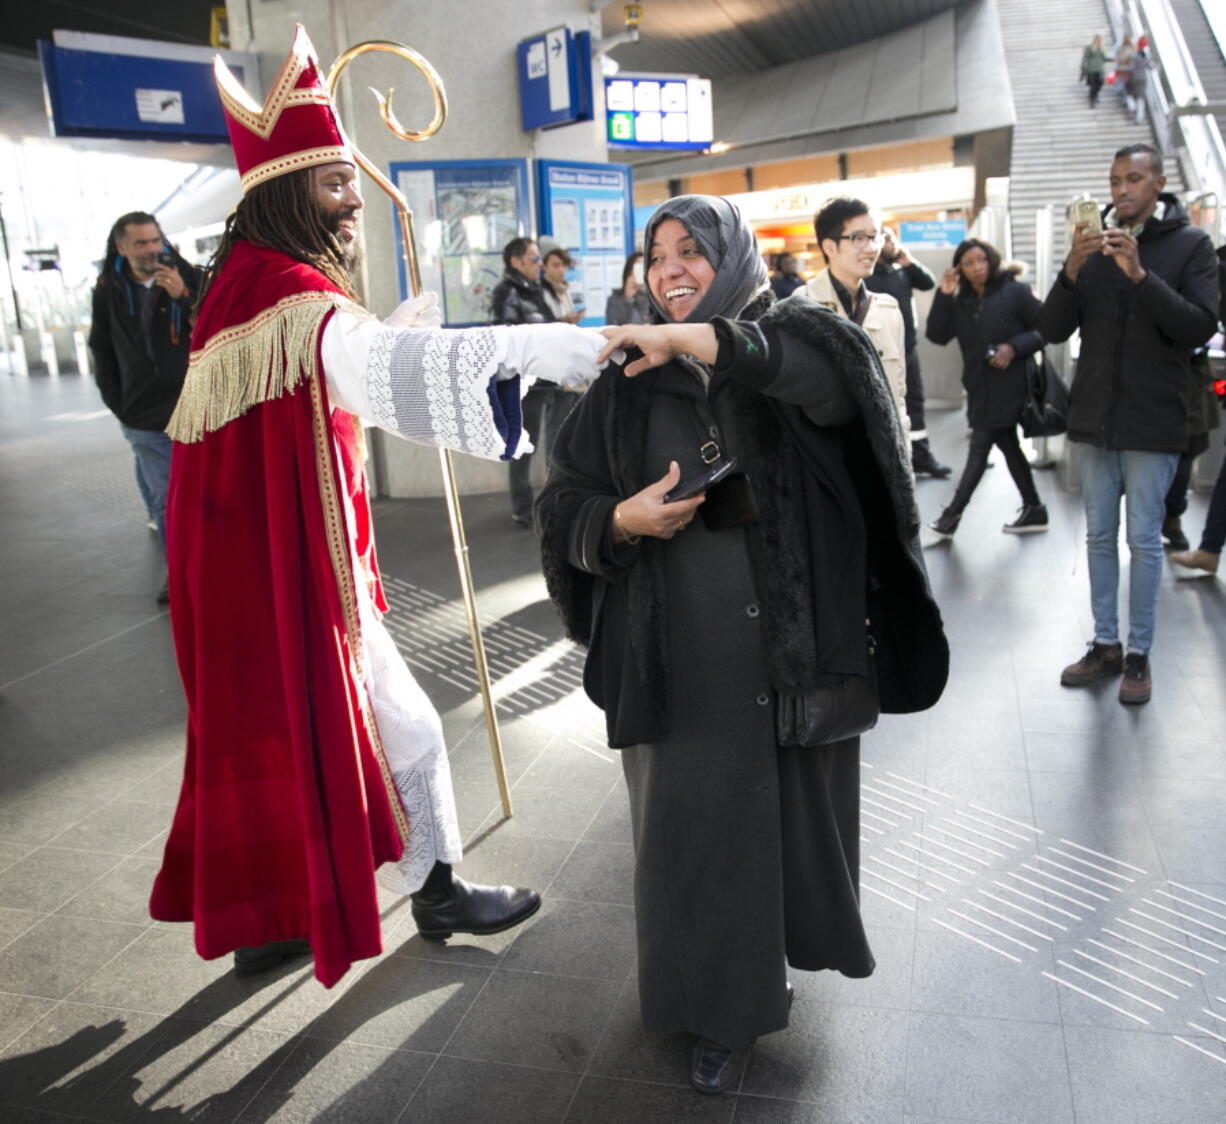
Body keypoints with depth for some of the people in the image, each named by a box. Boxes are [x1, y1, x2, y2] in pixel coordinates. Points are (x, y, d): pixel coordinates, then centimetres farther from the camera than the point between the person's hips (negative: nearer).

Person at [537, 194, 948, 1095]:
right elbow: (563, 504, 5)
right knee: (694, 821, 6)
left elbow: (841, 367, -25)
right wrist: (622, 521, -16)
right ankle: (720, 1005, 29)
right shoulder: (628, 379, 5)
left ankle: (791, 941, 44)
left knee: (794, 800, 14)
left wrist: (698, 340, -31)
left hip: (794, 639, 0)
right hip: (679, 654, 1)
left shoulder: (791, 339, 0)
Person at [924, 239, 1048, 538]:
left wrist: (1014, 347, -20)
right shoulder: (960, 301, 8)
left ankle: (952, 515, 1)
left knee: (979, 449, -5)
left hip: (1008, 387, -6)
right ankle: (1033, 511, 22)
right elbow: (937, 335, -3)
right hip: (980, 388, 6)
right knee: (1008, 447, 12)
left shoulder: (1015, 292, -7)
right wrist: (943, 295, -10)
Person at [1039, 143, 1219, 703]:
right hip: (1093, 417, 4)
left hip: (1152, 421, -3)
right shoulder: (1095, 245, 7)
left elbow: (1200, 327, -13)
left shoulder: (1190, 244, -2)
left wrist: (1140, 275, -23)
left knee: (1143, 540, 1)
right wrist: (1072, 270, -18)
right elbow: (1053, 330, -1)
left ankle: (1139, 654, 12)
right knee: (1100, 535, 9)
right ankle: (1105, 646, 19)